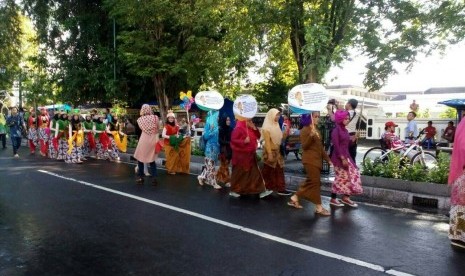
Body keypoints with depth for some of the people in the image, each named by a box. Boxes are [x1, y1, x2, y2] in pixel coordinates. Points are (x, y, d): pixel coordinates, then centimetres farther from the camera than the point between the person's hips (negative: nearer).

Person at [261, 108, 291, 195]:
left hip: (277, 151, 7)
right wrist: (269, 154, -22)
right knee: (269, 171, 5)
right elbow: (267, 142, -18)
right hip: (270, 151, -7)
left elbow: (280, 138, 14)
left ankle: (280, 188, 9)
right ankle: (267, 188, 18)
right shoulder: (267, 127, -14)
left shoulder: (276, 125, 10)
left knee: (279, 170, 6)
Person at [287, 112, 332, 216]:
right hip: (310, 160, -9)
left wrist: (327, 159, 17)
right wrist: (311, 135, -30)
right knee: (315, 182, -6)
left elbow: (320, 147, 19)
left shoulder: (317, 130, 15)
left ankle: (294, 198, 25)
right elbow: (304, 146, -17)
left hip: (317, 160, 9)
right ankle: (318, 207, 1)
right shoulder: (304, 130, -10)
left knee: (310, 181, 13)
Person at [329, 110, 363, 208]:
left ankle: (345, 197, 16)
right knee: (340, 177, -4)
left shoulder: (345, 130, 13)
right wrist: (342, 158, -22)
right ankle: (333, 199, 9)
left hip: (346, 156, 9)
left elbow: (348, 145, 15)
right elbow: (336, 146, -18)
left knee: (353, 175, 7)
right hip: (339, 157, -9)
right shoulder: (336, 130, -12)